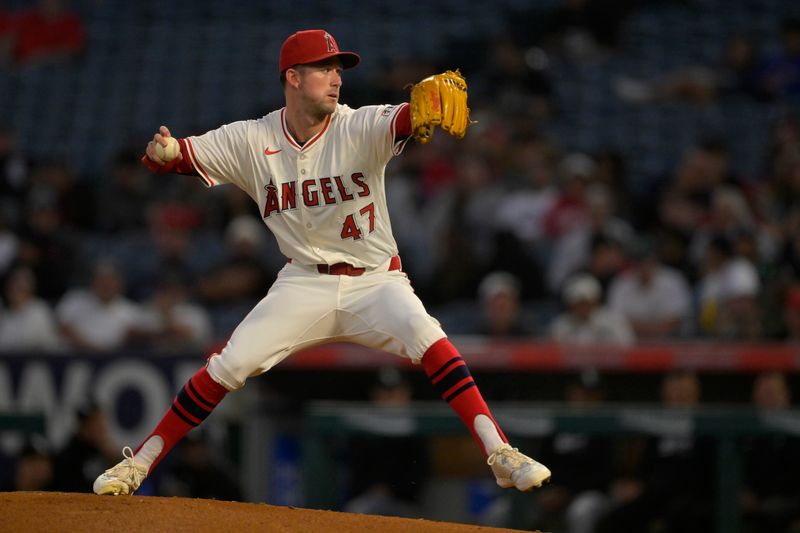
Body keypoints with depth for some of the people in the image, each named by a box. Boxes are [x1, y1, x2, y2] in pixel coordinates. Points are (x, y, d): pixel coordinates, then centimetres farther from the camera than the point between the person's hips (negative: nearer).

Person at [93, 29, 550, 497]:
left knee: (424, 336, -30)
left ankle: (500, 454, -31)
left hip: (374, 281, -2)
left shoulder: (360, 128, -13)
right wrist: (159, 152, -31)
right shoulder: (251, 141, -5)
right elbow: (181, 157, -5)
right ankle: (140, 463, 6)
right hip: (304, 285, 2)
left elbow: (405, 120, -33)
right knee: (226, 369, -10)